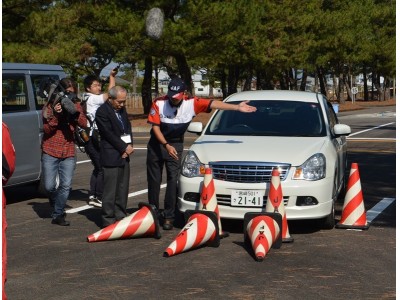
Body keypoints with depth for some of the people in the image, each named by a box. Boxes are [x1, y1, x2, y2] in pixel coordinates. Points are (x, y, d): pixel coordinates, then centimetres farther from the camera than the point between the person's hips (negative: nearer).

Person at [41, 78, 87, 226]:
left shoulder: (76, 105, 7)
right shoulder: (50, 106, -2)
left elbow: (84, 123, -5)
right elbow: (46, 129, -8)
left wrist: (74, 111, -21)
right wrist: (55, 115, -23)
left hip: (69, 153, 2)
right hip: (50, 152, -2)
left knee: (66, 185, -6)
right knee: (49, 186, -2)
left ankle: (58, 215, 3)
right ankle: (55, 204, 29)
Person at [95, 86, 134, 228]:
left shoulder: (122, 109, 14)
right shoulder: (102, 112, -11)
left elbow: (128, 127, 15)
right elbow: (109, 134, -15)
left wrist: (129, 146, -1)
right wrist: (124, 148, -11)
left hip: (124, 154, 8)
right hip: (111, 156, -8)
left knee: (123, 189, 11)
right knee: (110, 191, -5)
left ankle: (120, 217, 19)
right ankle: (108, 220, 0)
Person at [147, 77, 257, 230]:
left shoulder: (191, 103, -15)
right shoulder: (158, 103, -18)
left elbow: (213, 104, -20)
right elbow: (155, 127, -15)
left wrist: (237, 107, -25)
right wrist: (166, 145, -24)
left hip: (176, 145, 1)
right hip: (157, 144, 0)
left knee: (173, 180, -7)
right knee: (154, 180, 4)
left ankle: (168, 216, -3)